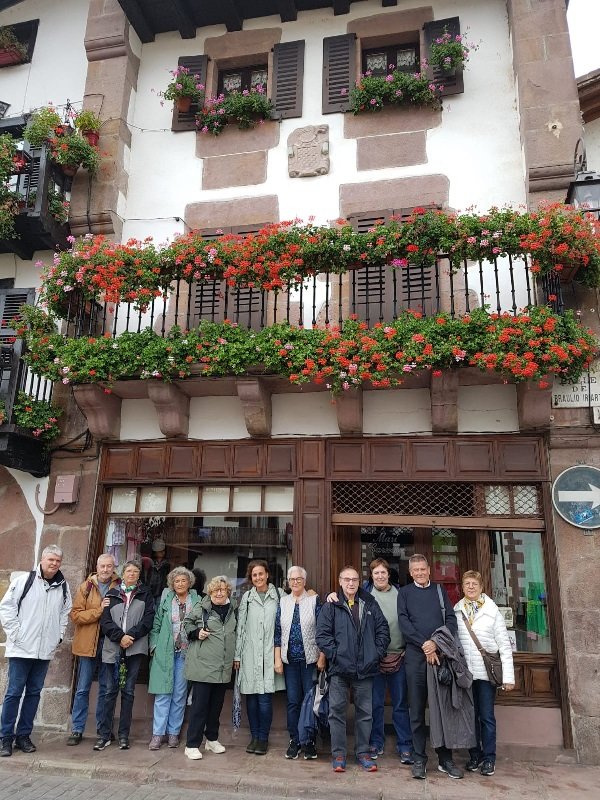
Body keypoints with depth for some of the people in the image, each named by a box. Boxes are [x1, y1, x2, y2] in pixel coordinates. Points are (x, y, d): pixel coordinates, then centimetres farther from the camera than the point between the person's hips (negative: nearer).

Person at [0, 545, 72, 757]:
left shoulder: (63, 586, 5)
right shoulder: (24, 580, -7)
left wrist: (59, 635, 10)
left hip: (46, 650, 4)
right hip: (21, 648, -4)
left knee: (34, 692, 11)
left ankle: (23, 735, 22)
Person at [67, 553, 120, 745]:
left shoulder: (119, 587, 0)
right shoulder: (86, 587, 0)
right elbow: (75, 615, -7)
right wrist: (99, 610, -17)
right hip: (88, 643, -1)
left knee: (106, 688, 11)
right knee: (83, 689, 6)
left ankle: (103, 728, 25)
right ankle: (77, 730, 18)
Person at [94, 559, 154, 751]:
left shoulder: (145, 594, 8)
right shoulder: (112, 594, 10)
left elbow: (148, 620, 0)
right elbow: (105, 621, 1)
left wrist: (131, 635, -12)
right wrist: (120, 636, -12)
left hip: (135, 648, 0)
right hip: (113, 648, 1)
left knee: (128, 691, 4)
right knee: (110, 691, 3)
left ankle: (123, 735, 12)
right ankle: (104, 735, 12)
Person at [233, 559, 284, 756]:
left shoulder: (278, 595, 1)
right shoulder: (247, 597, 8)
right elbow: (241, 627, 11)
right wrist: (237, 655, 9)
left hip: (269, 653, -2)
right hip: (250, 654, 2)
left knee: (265, 697, -3)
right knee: (251, 696, 7)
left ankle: (263, 738, 14)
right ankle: (254, 736, 22)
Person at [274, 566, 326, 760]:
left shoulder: (314, 600, -1)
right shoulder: (283, 602, 6)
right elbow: (277, 632, 7)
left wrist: (322, 657, -7)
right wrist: (277, 659, 3)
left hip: (310, 658, -2)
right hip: (289, 659, 2)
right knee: (293, 701, 6)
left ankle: (310, 741, 16)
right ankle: (294, 741, 19)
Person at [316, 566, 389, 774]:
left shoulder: (370, 605, 8)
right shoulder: (331, 606, -1)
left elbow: (383, 630, 9)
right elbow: (322, 634, -4)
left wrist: (377, 653, 0)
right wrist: (334, 654, -12)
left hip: (365, 669, 2)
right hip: (340, 668, -2)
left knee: (365, 711, 10)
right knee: (337, 710, 3)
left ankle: (363, 752, 25)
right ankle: (338, 754, 17)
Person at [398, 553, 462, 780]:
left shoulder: (439, 590, 11)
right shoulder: (404, 593, 7)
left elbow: (451, 619, 2)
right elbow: (403, 622, -3)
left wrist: (437, 643, -12)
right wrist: (424, 645, -13)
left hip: (440, 653, 1)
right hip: (415, 655, -1)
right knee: (417, 710, 4)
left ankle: (445, 759, 17)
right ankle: (419, 758, 13)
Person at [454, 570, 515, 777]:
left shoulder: (493, 611, -1)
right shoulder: (456, 612, 3)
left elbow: (505, 645, -2)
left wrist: (508, 677, -5)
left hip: (486, 672, -2)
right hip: (464, 672, 2)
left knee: (487, 717, 3)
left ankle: (489, 758, 16)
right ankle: (474, 755, 24)